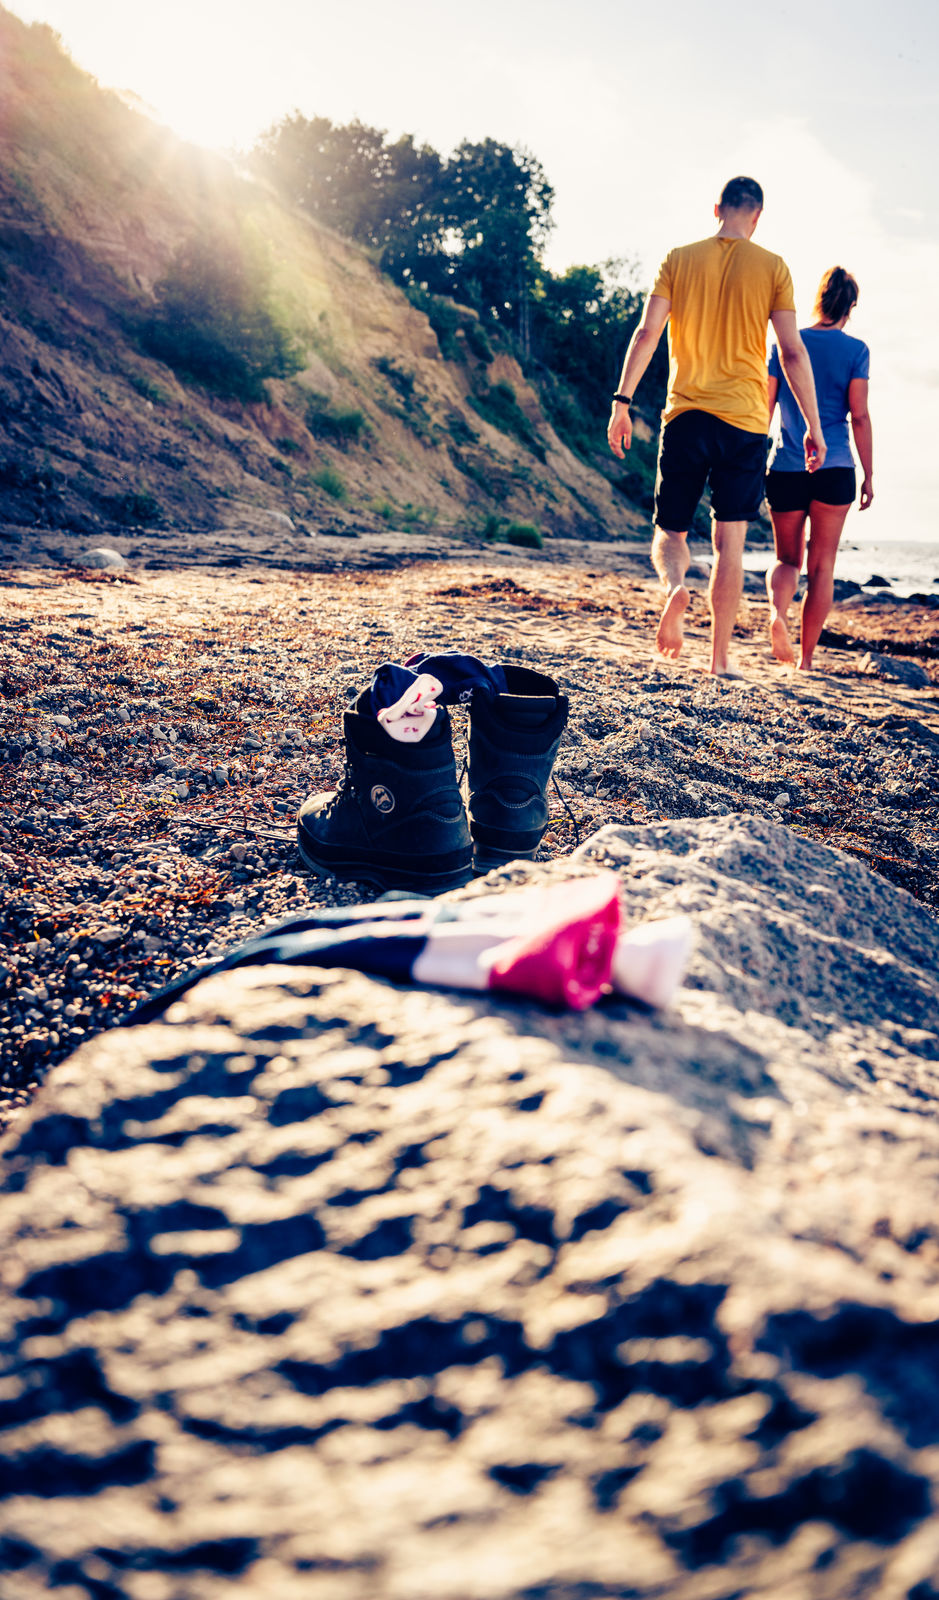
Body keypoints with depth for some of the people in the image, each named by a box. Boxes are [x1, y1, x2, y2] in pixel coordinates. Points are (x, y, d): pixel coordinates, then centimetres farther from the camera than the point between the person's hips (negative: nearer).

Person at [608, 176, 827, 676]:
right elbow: (793, 353, 1)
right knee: (729, 540, 2)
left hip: (685, 417, 1)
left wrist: (622, 401, -2)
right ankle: (720, 657, 2)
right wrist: (813, 425, 5)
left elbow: (647, 332, -3)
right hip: (745, 419, 0)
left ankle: (674, 585, -23)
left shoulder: (679, 260, 6)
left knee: (670, 531, 11)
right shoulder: (772, 268, 4)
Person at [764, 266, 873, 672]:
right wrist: (869, 475, 1)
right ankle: (806, 657, 7)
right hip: (834, 470, -1)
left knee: (787, 560, 14)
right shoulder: (855, 350, 0)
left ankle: (777, 612, -19)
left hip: (786, 469, 2)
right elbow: (859, 416, -4)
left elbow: (763, 410, 4)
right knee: (821, 566, 7)